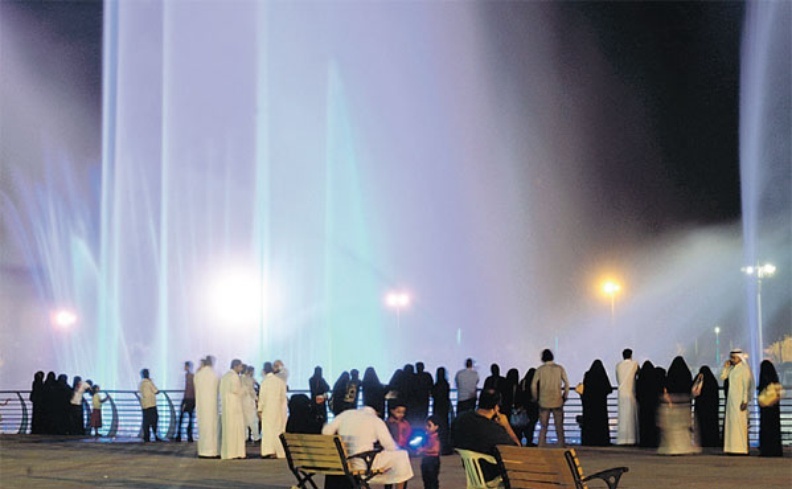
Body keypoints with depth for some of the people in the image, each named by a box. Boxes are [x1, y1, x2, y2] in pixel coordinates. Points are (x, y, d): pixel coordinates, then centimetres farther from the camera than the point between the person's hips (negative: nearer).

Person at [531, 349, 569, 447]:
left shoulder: (540, 370, 0)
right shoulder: (559, 368, 0)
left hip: (544, 402, 0)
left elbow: (533, 385, -2)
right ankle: (562, 445, 4)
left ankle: (541, 446, 1)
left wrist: (536, 398, 9)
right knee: (559, 427, 6)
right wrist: (564, 397, 8)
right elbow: (566, 384, -2)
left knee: (543, 427, 5)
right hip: (557, 402, 0)